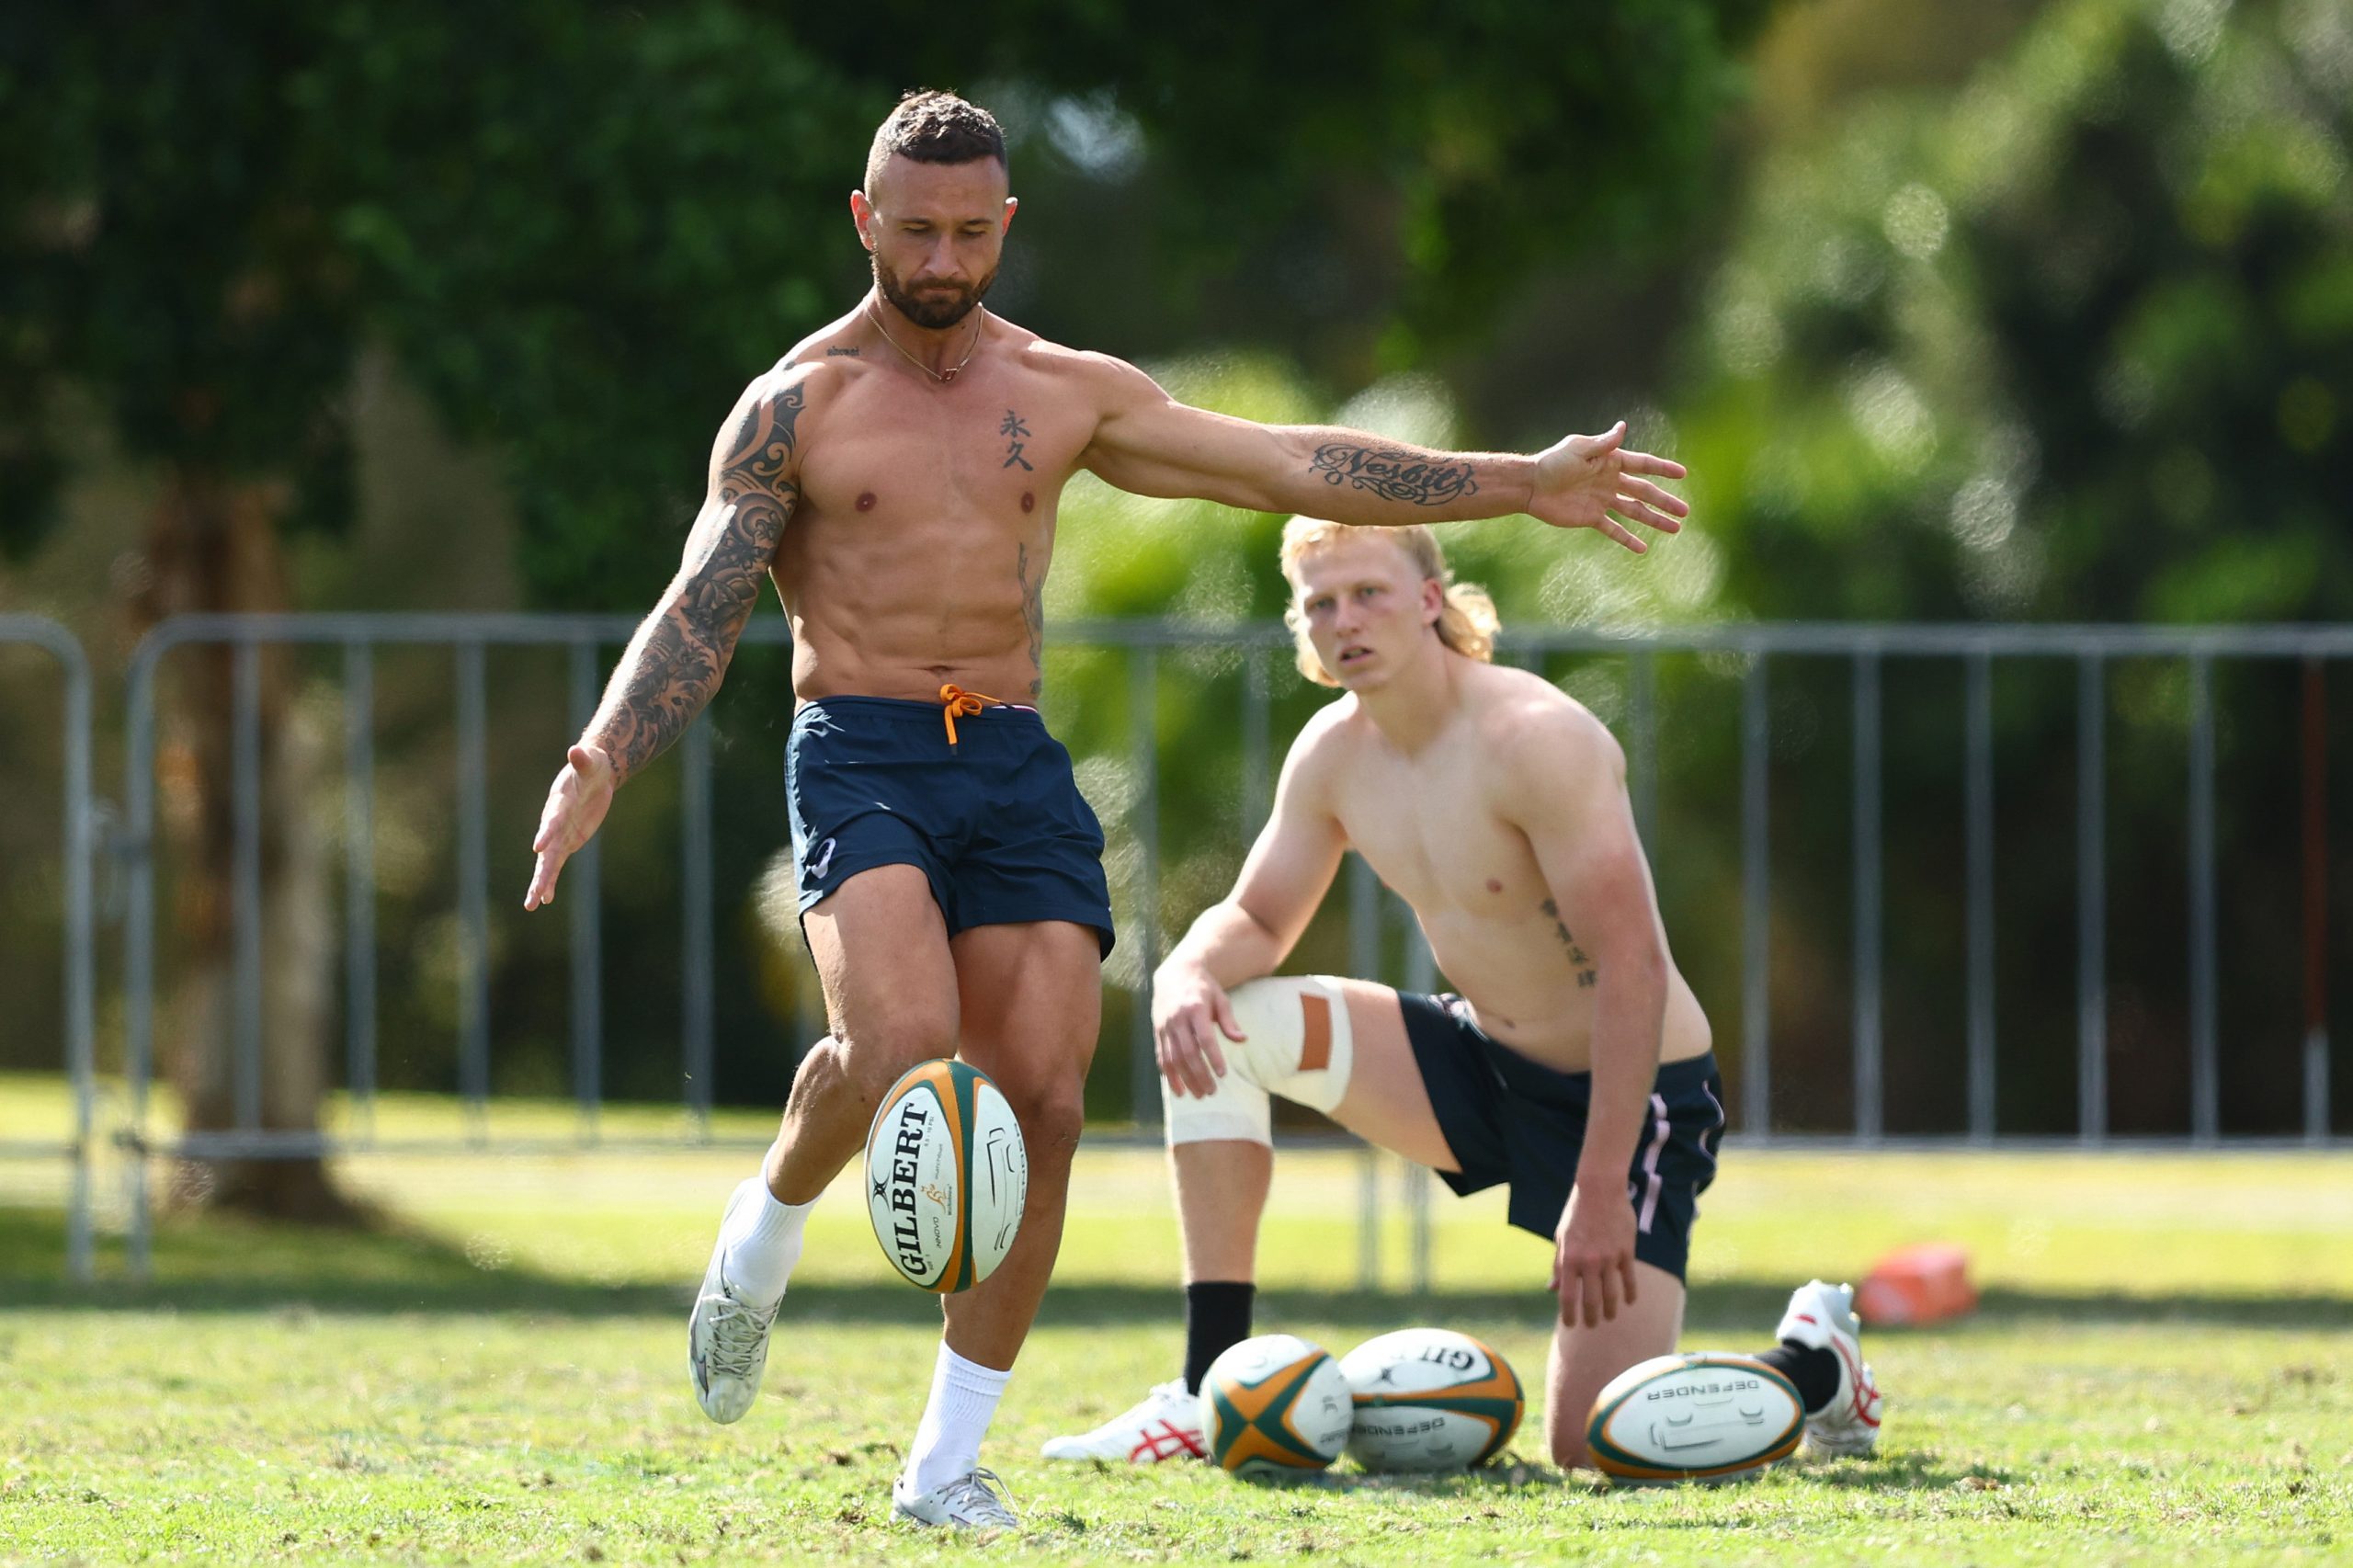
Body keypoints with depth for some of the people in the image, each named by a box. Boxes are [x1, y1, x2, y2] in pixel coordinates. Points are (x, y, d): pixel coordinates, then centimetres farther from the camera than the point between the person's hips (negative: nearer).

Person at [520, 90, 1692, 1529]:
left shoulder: (1066, 393, 13)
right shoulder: (795, 408, 2)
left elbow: (1288, 463, 14)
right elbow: (700, 615, -2)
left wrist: (1523, 485, 11)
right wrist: (600, 765, -18)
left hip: (1019, 766, 4)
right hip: (863, 757, -4)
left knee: (1040, 1103, -8)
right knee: (900, 1047, -29)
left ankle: (950, 1462, 2)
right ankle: (761, 1241, 3)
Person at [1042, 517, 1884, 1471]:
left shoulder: (1533, 738, -24)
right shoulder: (1335, 753, -1)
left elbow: (1633, 969, -26)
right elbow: (1255, 921, 9)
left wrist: (1600, 1190, -31)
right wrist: (1189, 973, -18)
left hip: (1631, 1094, -7)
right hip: (1483, 1070, 7)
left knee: (1599, 1446, -17)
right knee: (1224, 1024, -9)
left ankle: (1814, 1363, 16)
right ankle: (1211, 1391, -7)